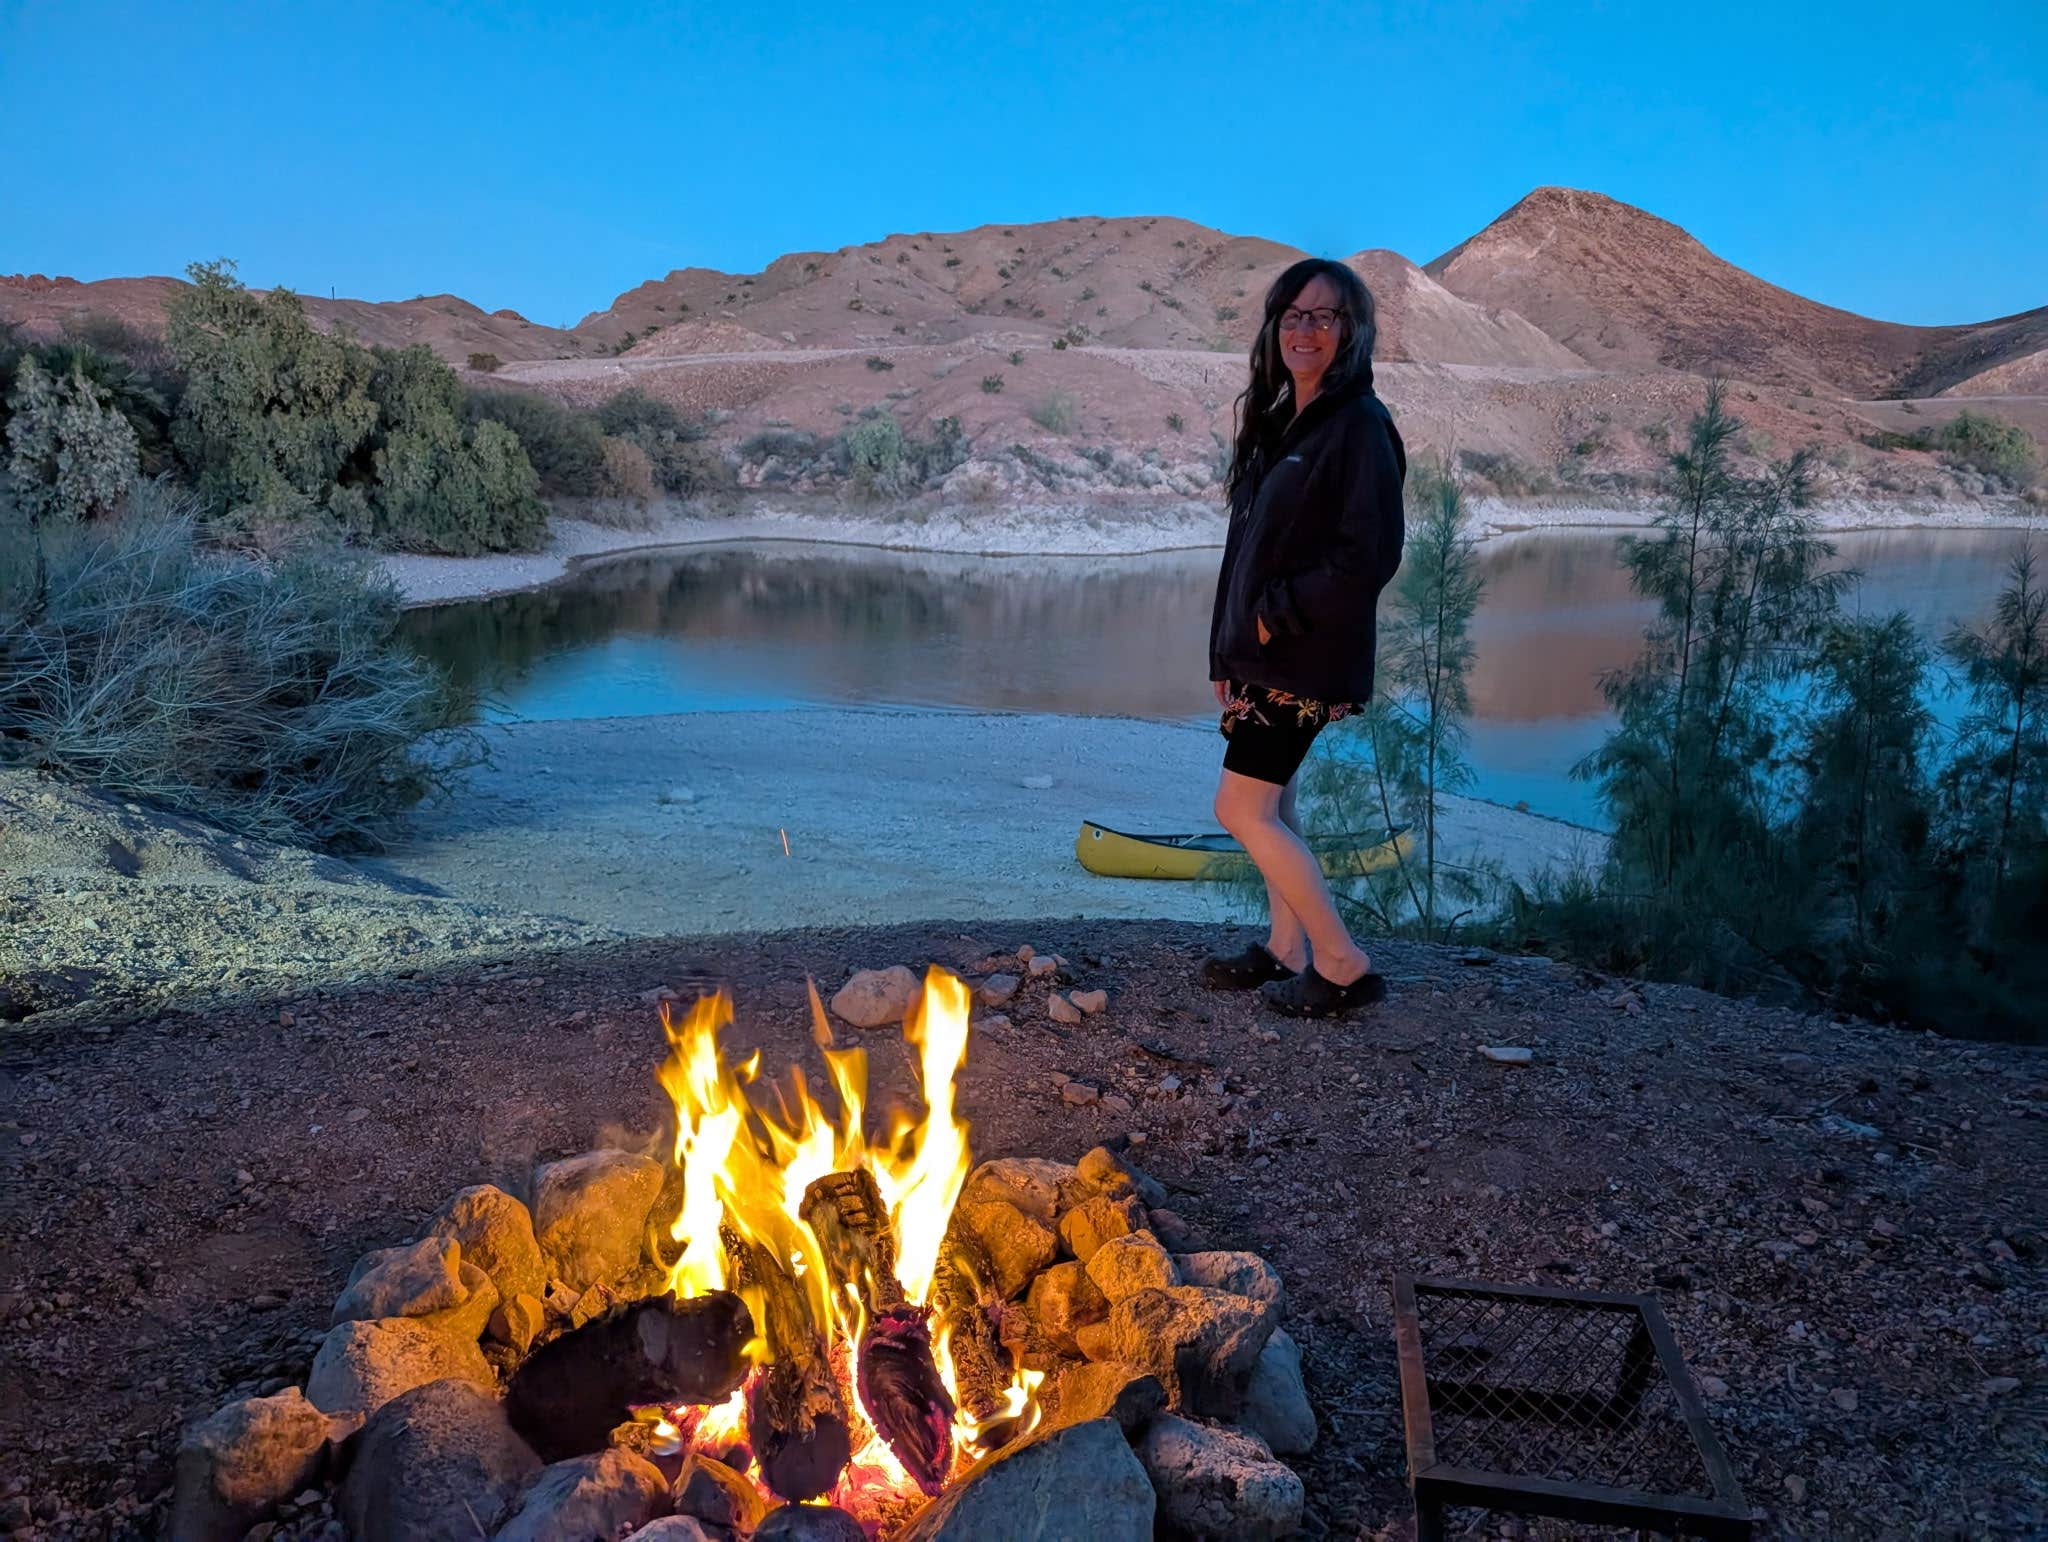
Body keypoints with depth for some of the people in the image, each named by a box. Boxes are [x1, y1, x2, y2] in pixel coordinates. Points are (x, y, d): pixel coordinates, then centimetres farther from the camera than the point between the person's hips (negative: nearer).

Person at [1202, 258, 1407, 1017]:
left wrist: (1276, 615, -15)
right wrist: (1228, 653, 10)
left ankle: (1342, 965, 3)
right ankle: (1287, 949, 26)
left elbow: (1369, 556, -19)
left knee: (1242, 807, -8)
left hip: (1306, 657, -8)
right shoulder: (1277, 422, 13)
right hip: (1261, 653, 8)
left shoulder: (1360, 425, -12)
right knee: (1271, 803, 13)